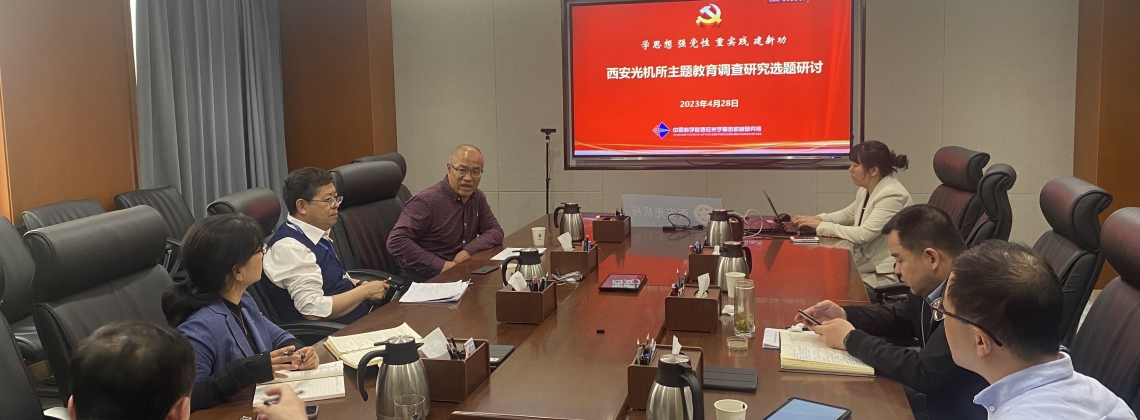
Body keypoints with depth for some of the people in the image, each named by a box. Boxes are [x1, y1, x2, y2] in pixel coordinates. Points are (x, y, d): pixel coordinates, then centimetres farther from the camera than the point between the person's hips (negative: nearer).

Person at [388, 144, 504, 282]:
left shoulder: (478, 198, 9)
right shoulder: (426, 201, -15)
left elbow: (495, 231, 10)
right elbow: (396, 242, -22)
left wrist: (469, 250, -11)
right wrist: (440, 265, -25)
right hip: (423, 278, -7)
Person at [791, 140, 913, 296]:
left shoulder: (893, 195, -21)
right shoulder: (866, 191, 6)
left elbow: (863, 234, -27)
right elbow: (847, 214, 24)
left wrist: (821, 225, -17)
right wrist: (816, 219, 5)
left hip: (885, 277, -9)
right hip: (867, 269, 9)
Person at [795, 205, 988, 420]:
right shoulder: (935, 283, -2)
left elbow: (923, 373, -29)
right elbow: (900, 316, 17)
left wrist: (851, 339, -17)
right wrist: (843, 314, 1)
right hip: (939, 396, 7)